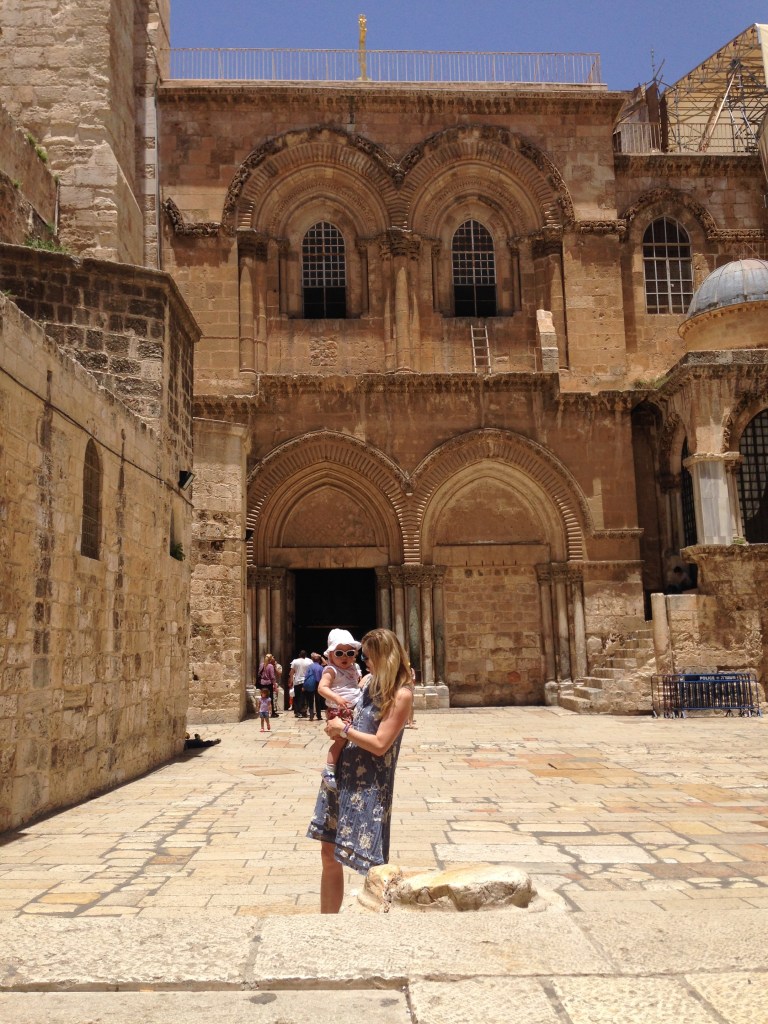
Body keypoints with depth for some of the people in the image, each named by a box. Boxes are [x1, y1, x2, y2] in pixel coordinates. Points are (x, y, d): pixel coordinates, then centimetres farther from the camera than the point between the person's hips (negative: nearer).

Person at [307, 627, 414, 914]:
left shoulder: (401, 694, -15)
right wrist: (335, 725, 0)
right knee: (329, 853, 14)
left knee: (370, 864, 0)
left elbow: (380, 745, -19)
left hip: (370, 787, -7)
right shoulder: (367, 681, 6)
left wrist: (344, 729, -10)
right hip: (342, 776, 8)